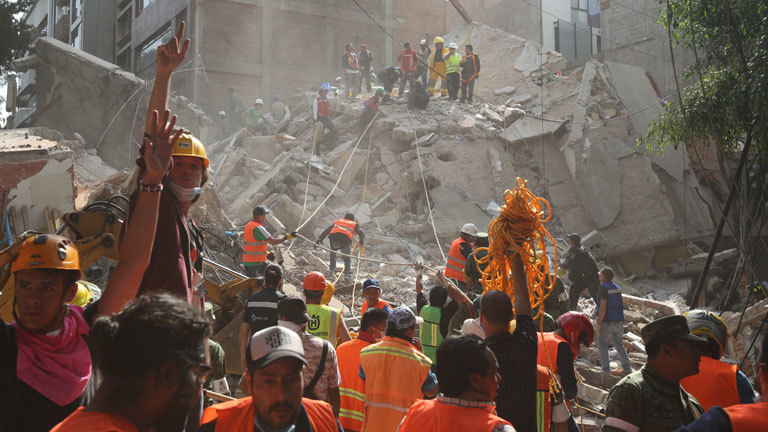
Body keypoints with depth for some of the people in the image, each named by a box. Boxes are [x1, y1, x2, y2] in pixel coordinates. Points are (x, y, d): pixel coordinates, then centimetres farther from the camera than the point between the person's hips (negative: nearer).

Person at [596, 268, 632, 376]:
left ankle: (606, 370, 3)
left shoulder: (603, 288, -15)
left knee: (602, 345, 7)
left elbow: (603, 308, -21)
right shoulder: (617, 288, 10)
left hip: (607, 322, -7)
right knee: (619, 345, 17)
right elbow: (619, 305, 16)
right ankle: (627, 368, 8)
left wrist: (598, 324, -17)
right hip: (619, 322, 7)